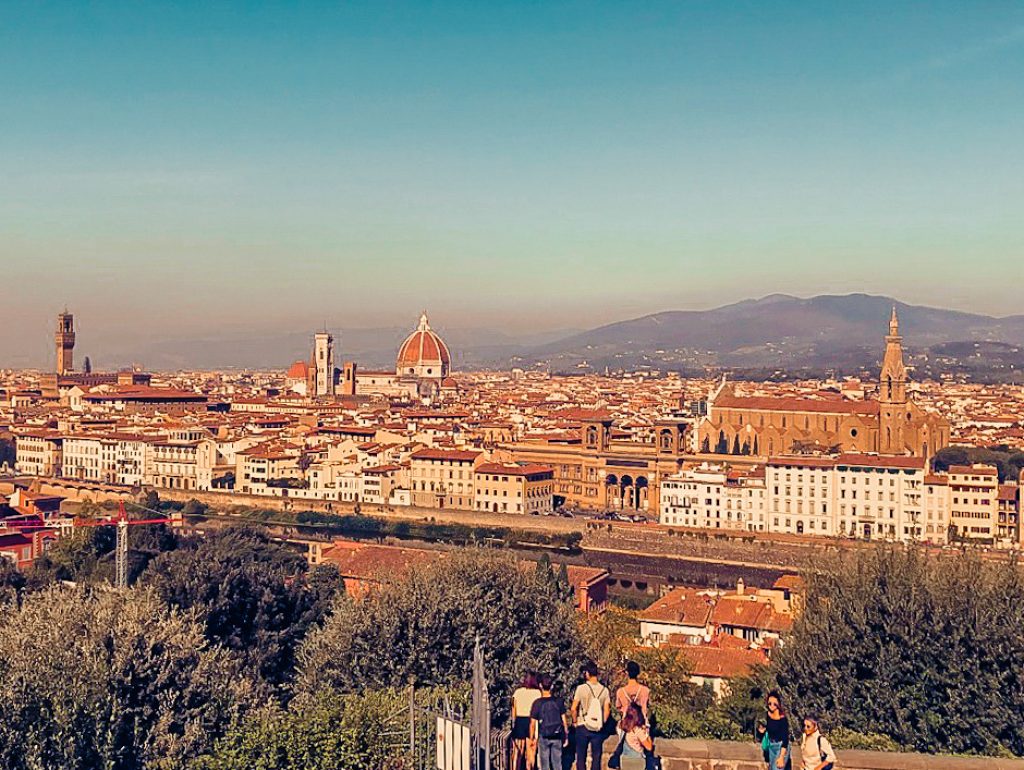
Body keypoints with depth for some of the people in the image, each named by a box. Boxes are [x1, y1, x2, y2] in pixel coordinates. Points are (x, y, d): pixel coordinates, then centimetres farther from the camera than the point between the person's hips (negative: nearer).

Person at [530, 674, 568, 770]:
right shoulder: (558, 701, -3)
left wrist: (532, 738, 4)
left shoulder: (537, 703, -9)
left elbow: (532, 724, -6)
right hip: (557, 736, 2)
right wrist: (566, 736, 10)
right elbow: (564, 720, 0)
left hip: (543, 737, -2)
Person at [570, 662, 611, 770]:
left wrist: (575, 721, 5)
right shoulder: (604, 690, -2)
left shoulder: (582, 688, -10)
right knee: (596, 757, 9)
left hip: (583, 727, -2)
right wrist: (602, 723, 11)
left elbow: (573, 709, -11)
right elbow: (607, 710, -2)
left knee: (581, 758, 7)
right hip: (598, 729, 2)